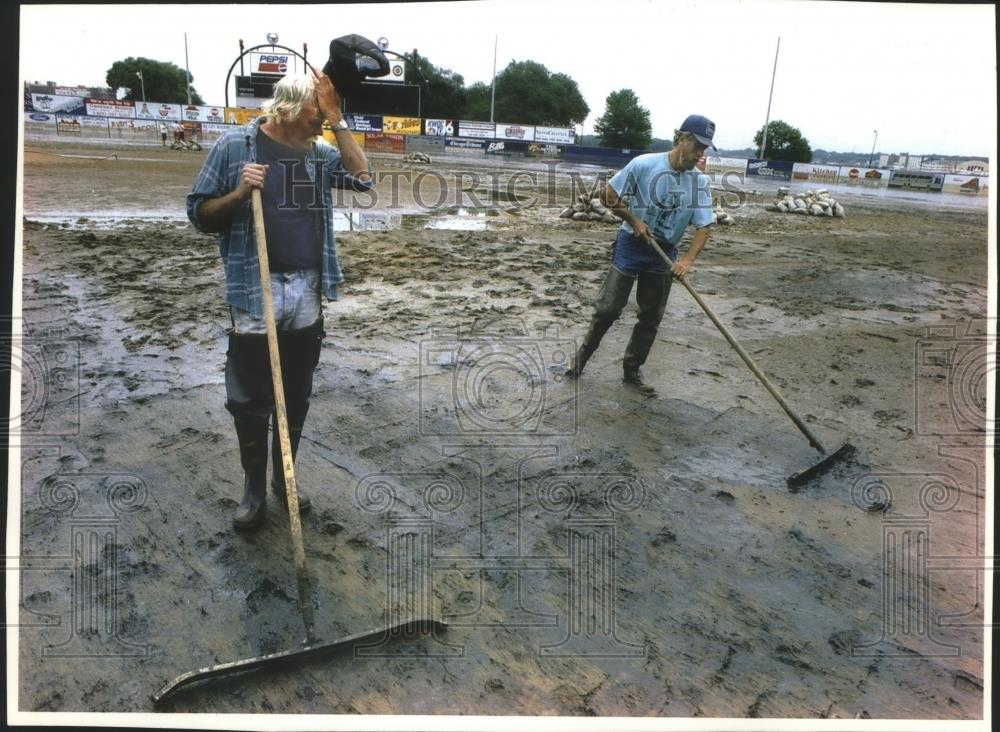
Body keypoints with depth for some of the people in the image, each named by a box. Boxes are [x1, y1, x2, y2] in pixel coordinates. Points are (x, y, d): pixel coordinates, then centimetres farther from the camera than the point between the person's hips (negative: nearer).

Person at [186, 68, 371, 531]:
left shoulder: (316, 151, 8)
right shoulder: (234, 146, -3)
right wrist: (239, 193, -18)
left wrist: (337, 120, -7)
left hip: (307, 294, 4)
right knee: (250, 401, 5)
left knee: (296, 398, 13)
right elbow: (200, 214, -1)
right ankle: (254, 489, 22)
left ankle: (284, 478, 30)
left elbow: (362, 177, -4)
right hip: (254, 293, -3)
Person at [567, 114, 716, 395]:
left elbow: (703, 226, -8)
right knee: (608, 308, -2)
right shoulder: (644, 164, -15)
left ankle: (631, 371, 23)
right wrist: (634, 221, -13)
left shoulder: (700, 182, -5)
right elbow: (608, 194, -7)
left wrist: (687, 260, -23)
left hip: (664, 254, 4)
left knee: (651, 318, 8)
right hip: (631, 245, -4)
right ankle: (581, 357, 18)